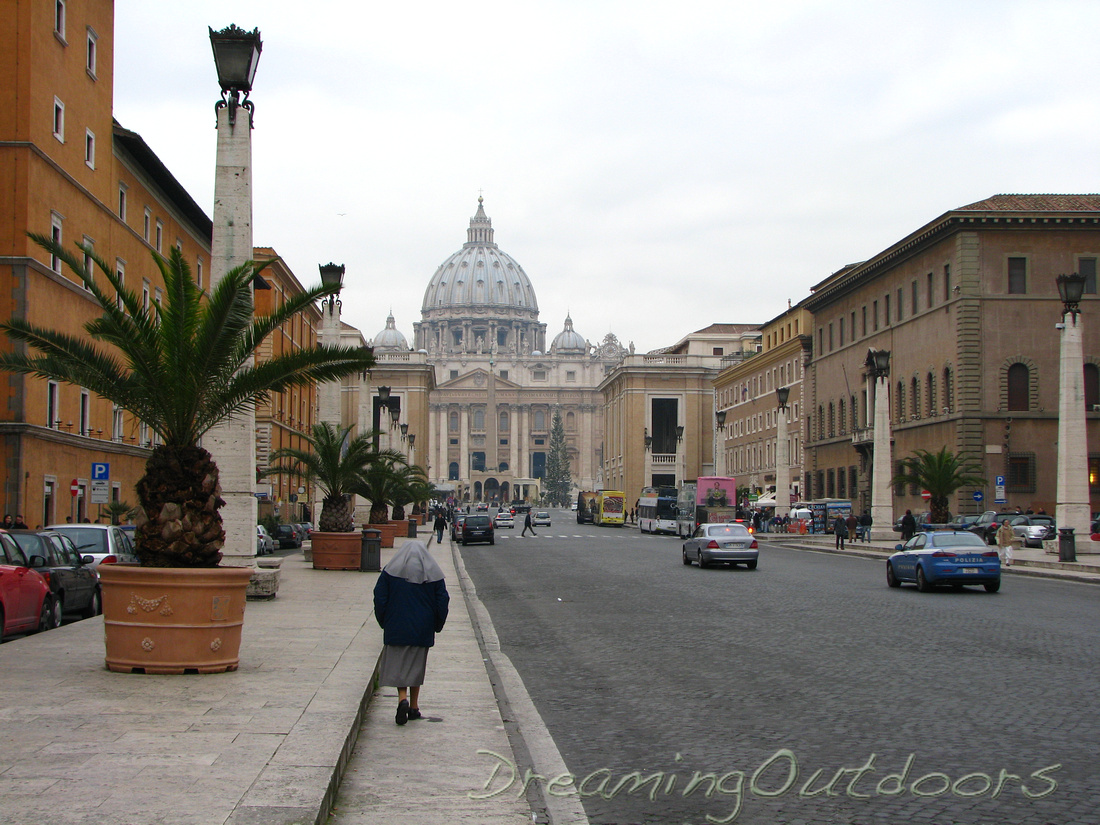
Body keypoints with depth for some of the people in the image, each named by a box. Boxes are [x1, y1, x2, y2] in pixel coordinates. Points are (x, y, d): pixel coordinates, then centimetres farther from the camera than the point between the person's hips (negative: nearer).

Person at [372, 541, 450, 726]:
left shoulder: (390, 571, -1)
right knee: (416, 666, 13)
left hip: (396, 628, -2)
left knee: (397, 666, 4)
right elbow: (443, 600, -1)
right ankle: (414, 707, 16)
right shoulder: (433, 573, 2)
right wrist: (437, 625, 9)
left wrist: (383, 622, 6)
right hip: (422, 630, 2)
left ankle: (403, 698, -19)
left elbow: (379, 597, -4)